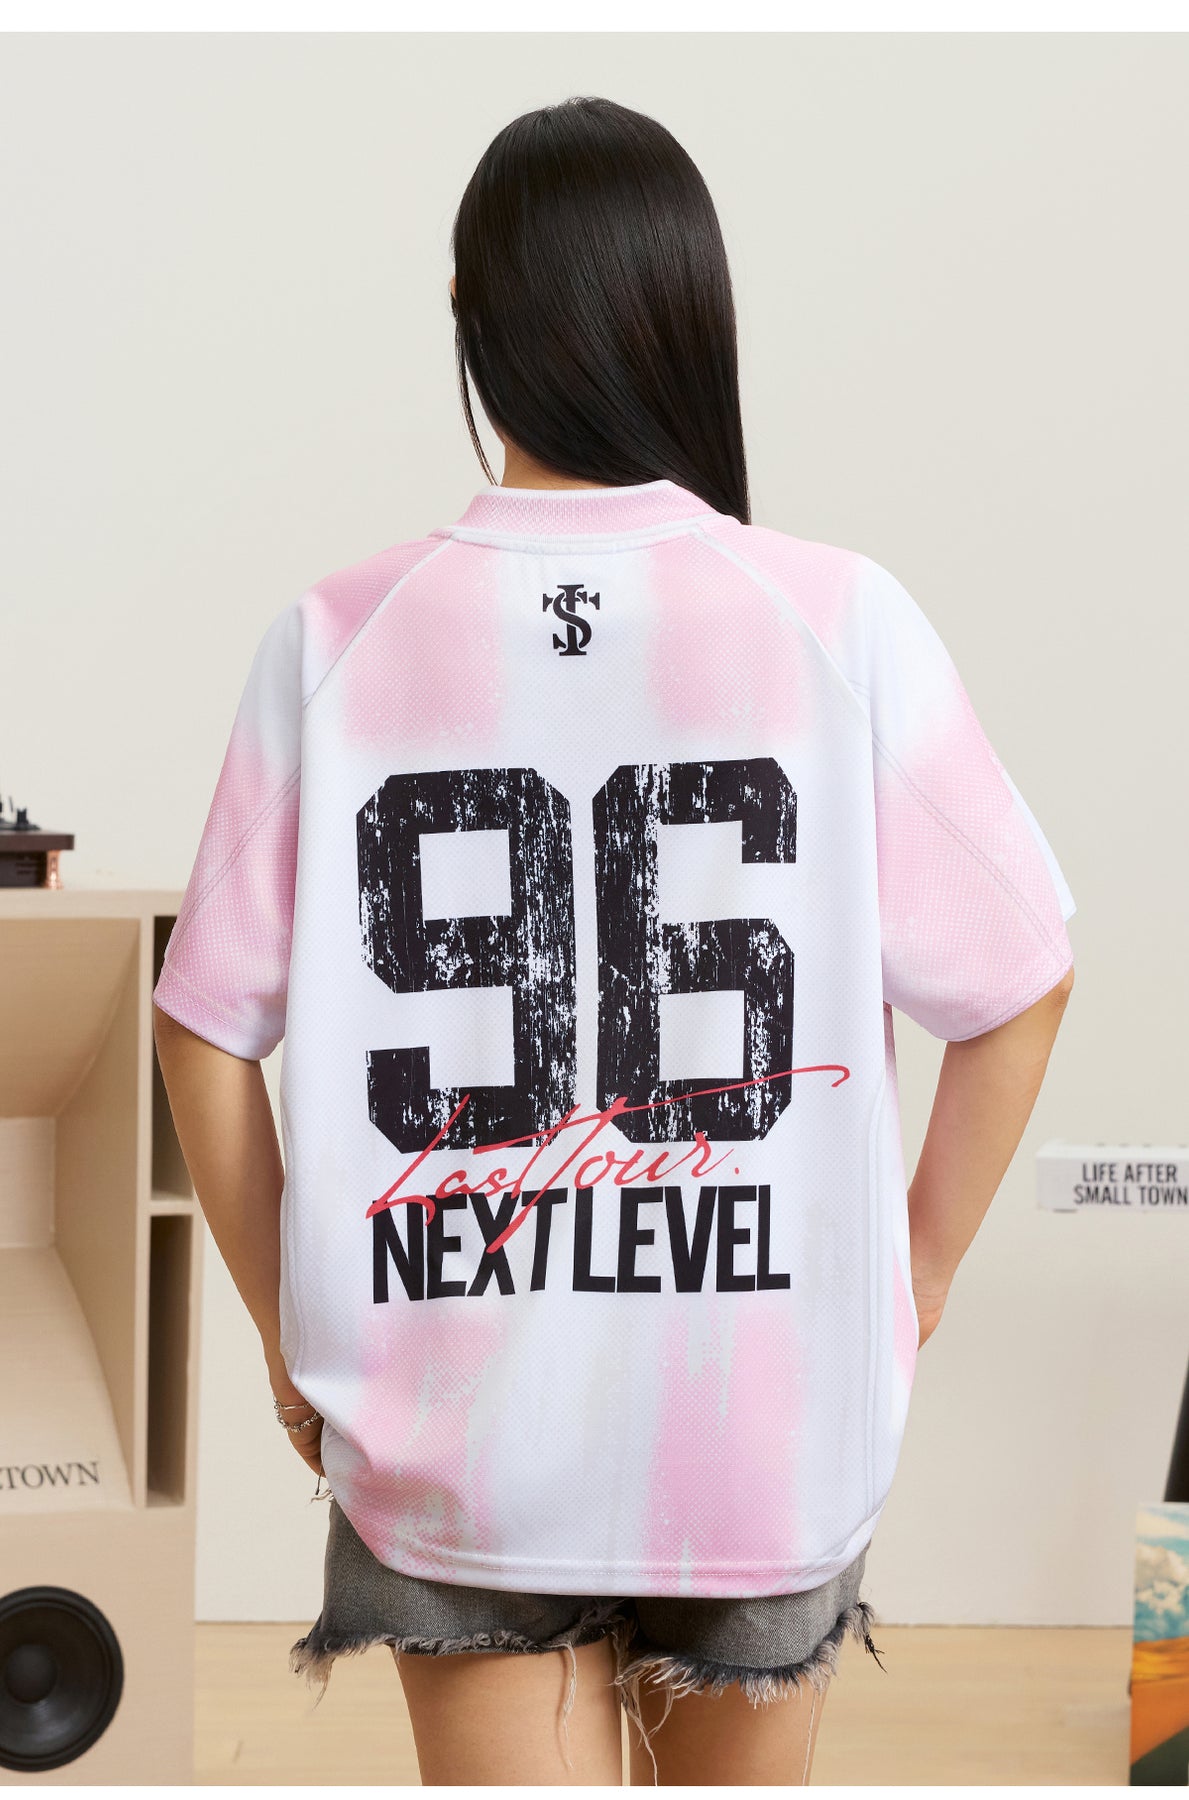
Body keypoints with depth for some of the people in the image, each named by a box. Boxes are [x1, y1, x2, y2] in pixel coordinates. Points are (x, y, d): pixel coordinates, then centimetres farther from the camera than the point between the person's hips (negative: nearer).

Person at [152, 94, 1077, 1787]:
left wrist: (292, 1334, 9)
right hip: (769, 1430, 0)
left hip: (448, 1438, 0)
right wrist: (913, 1294, 8)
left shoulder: (336, 643, -8)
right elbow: (1016, 987, -5)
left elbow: (207, 1027, -3)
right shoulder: (843, 623, -10)